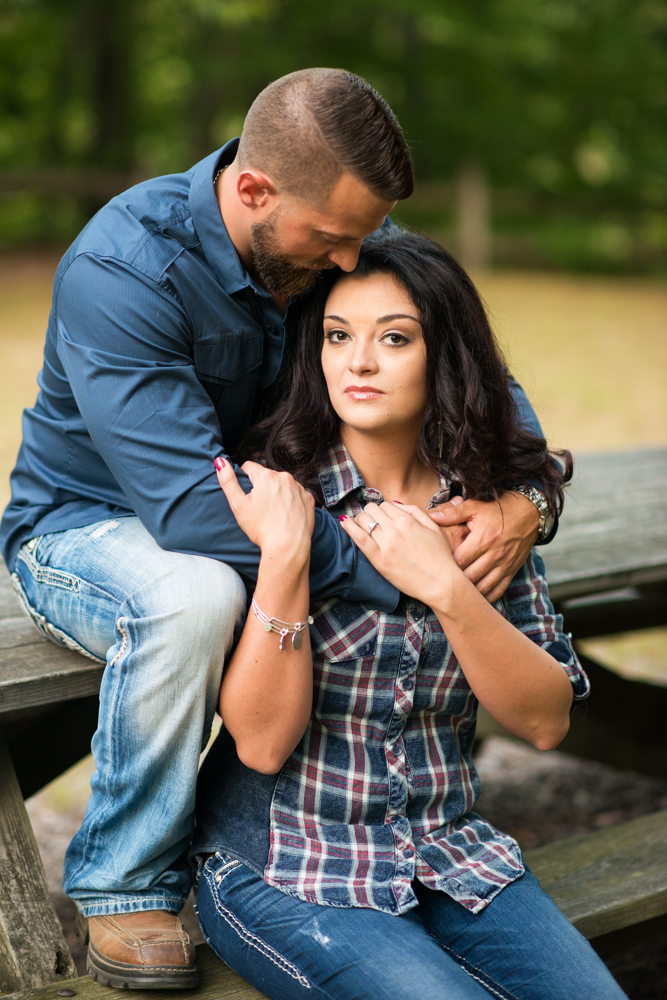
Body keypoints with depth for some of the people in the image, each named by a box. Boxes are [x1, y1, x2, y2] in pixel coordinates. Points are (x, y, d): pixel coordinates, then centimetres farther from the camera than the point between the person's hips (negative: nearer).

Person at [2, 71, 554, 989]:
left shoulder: (338, 245, -10)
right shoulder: (121, 271, -30)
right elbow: (197, 510, -39)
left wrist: (524, 498, -26)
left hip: (266, 510, 6)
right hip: (89, 524, -5)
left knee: (459, 544, -15)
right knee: (194, 594, -40)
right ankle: (127, 884, -17)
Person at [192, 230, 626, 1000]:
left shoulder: (485, 506, 1)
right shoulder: (268, 495, -10)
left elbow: (546, 721, -5)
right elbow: (261, 741, -15)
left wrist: (446, 587, -19)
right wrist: (284, 557, -26)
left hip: (448, 854, 4)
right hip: (282, 870, -3)